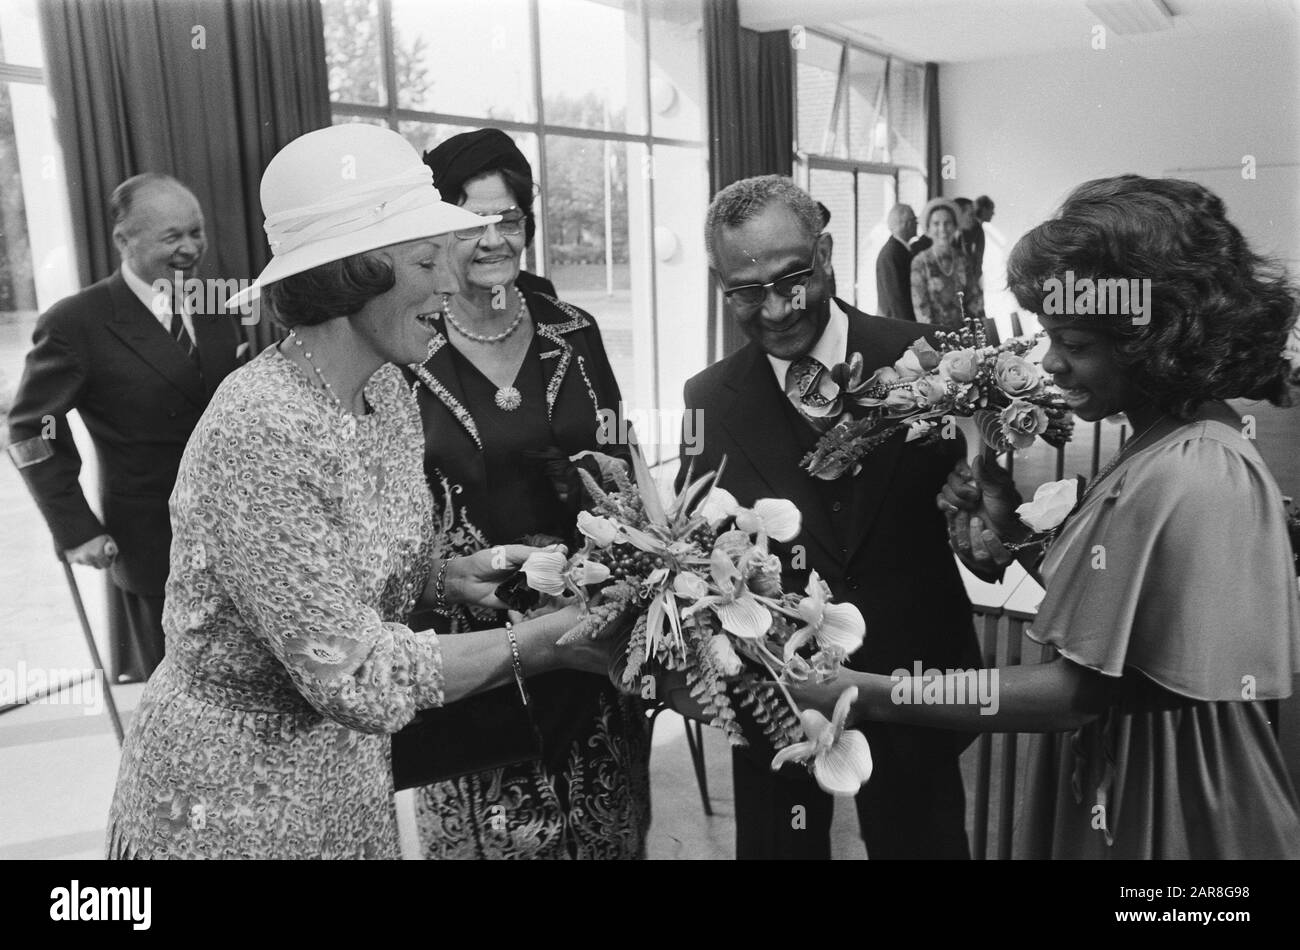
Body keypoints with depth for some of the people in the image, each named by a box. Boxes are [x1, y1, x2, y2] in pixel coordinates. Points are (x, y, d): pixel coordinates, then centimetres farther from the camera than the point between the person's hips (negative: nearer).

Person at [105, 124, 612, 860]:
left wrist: (446, 578, -10)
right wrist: (540, 640, -23)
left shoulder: (390, 392, -4)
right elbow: (356, 676, -27)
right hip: (233, 796, -7)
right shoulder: (261, 434, -29)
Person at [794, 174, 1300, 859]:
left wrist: (870, 695, -25)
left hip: (1166, 815, -8)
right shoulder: (1163, 449, 3)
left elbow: (1080, 691, -24)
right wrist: (1016, 538, -7)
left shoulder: (1187, 481, -26)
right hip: (1113, 786, 8)